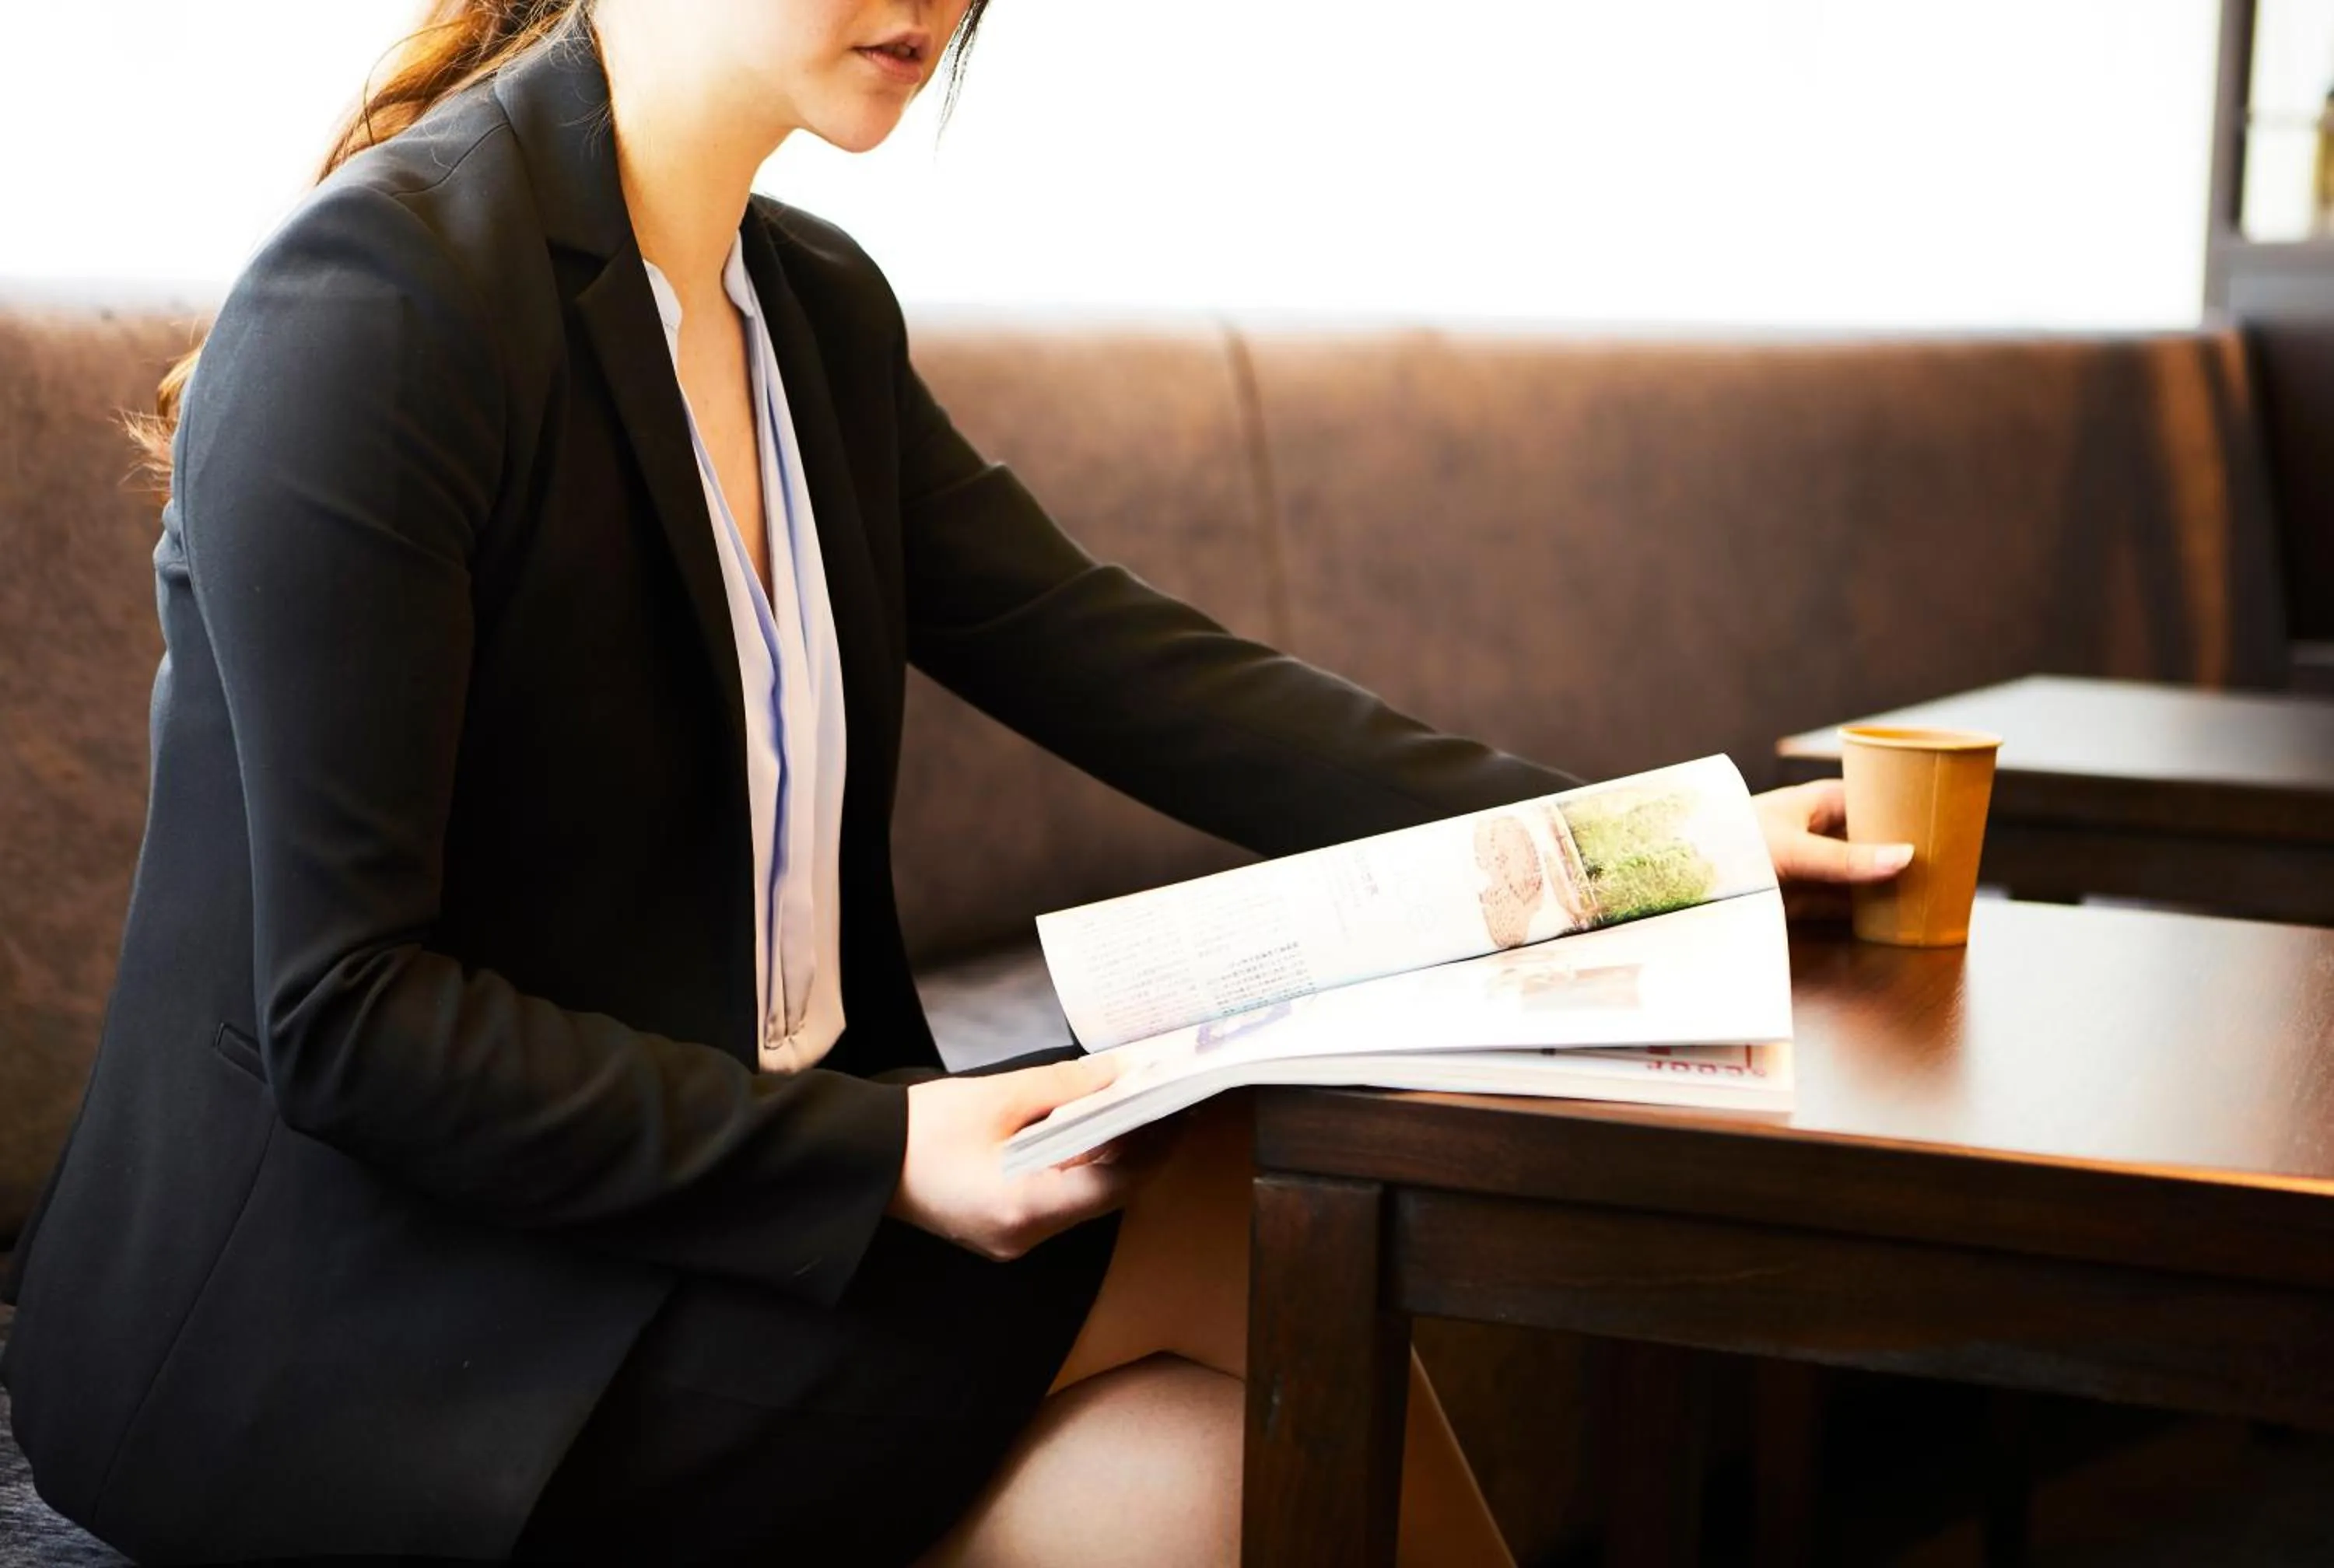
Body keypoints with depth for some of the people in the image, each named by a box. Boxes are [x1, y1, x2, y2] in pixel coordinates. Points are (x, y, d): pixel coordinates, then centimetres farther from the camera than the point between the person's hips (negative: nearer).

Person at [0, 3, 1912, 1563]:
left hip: (714, 1200, 7)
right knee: (1261, 1236, -12)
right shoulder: (378, 304, -17)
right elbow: (344, 1014, -20)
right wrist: (873, 1155, -25)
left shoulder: (819, 310, 8)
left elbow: (1123, 668, 4)